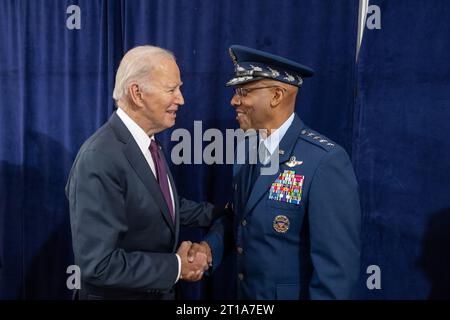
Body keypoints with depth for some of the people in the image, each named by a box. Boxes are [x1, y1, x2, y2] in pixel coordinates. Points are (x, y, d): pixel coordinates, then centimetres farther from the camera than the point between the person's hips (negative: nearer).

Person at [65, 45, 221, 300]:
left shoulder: (149, 142, -1)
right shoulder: (99, 160, -27)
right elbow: (98, 264, -28)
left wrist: (220, 213, 5)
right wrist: (176, 268, -21)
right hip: (120, 293, -8)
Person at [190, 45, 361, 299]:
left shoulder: (325, 161, -23)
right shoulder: (249, 150, 2)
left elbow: (337, 264, -23)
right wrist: (210, 245, -6)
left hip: (293, 294, -6)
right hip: (246, 293, 7)